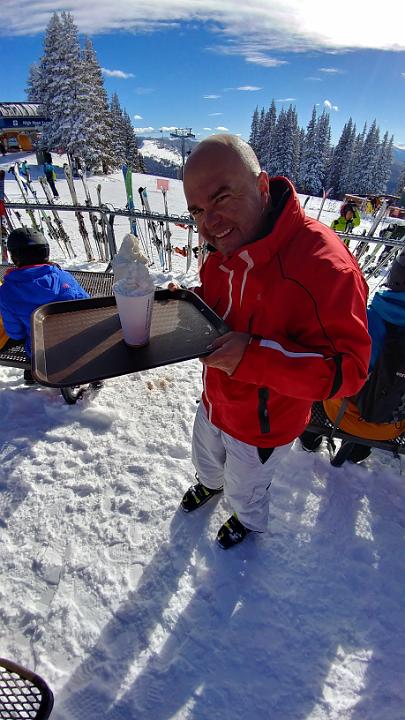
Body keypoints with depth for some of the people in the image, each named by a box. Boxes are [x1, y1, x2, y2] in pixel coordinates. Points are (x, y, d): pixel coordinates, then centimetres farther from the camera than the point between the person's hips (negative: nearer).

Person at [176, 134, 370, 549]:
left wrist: (253, 355, -42)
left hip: (262, 426, -6)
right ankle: (209, 484, 73)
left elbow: (347, 368, -31)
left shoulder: (323, 265, -34)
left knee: (244, 491, 26)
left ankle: (249, 522, 64)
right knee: (206, 460, 36)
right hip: (215, 403, 7)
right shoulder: (224, 249, -8)